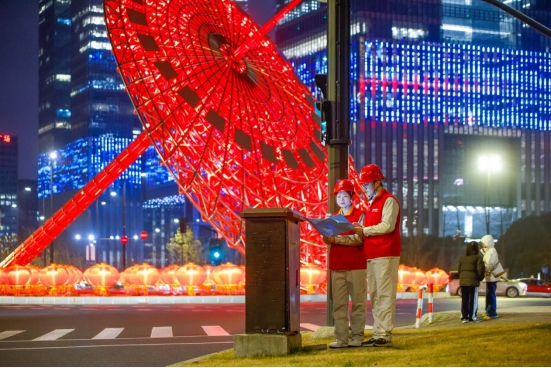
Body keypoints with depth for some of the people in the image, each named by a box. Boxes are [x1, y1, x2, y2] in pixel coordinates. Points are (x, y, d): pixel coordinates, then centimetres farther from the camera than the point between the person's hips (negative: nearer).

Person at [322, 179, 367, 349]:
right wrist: (327, 234, -15)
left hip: (356, 266, -4)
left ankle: (357, 337, 4)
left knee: (358, 302, -1)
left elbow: (359, 238, -11)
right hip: (337, 266, 4)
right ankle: (341, 338, 3)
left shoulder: (360, 215, 1)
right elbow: (327, 239, 8)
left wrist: (336, 239, -19)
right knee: (339, 303, 1)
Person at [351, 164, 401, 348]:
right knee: (375, 296, 8)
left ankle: (385, 335, -11)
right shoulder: (372, 203, 22)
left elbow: (387, 226, -17)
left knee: (385, 295, -10)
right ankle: (377, 334, 10)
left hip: (385, 255, -9)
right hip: (372, 256, 9)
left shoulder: (389, 200, -5)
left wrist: (364, 230, -12)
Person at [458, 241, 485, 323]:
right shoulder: (478, 257, -5)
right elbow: (481, 269, -13)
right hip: (473, 281, -5)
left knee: (464, 300, 8)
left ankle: (464, 317, 8)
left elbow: (459, 270, 13)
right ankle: (472, 317, 1)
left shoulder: (462, 258, 13)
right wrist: (481, 278, 4)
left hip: (463, 281, 5)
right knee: (473, 299, 1)